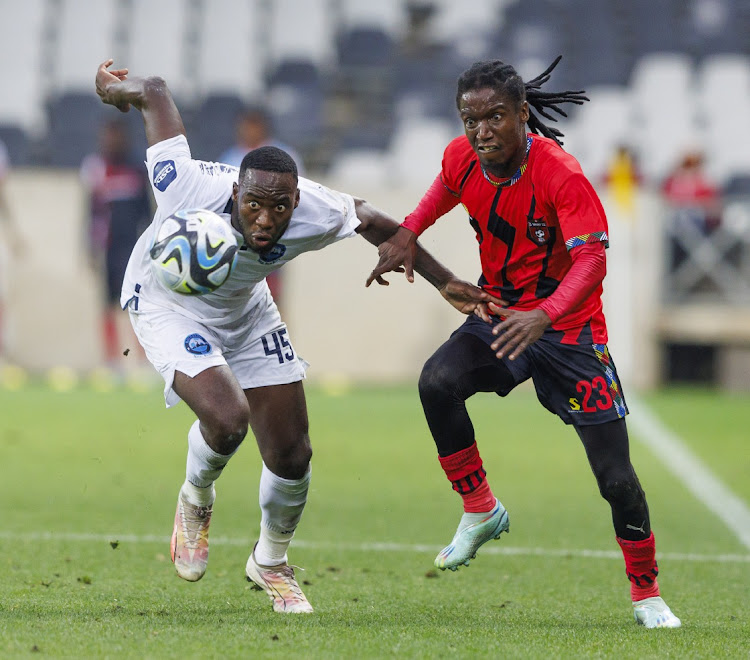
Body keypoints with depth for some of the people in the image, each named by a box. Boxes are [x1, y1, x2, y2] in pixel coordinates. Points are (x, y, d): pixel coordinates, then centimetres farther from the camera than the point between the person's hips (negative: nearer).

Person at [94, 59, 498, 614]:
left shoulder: (316, 215, -31)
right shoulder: (192, 190, -40)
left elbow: (370, 219, -6)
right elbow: (155, 92, -26)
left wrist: (444, 283, 0)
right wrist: (116, 88, -3)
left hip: (244, 313, 4)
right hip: (166, 302, -4)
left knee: (292, 455, 4)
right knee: (227, 416, -29)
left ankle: (271, 563, 33)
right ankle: (196, 501, 6)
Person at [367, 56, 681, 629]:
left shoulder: (561, 174, -25)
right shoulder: (462, 158, -8)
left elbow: (592, 260, -34)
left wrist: (544, 316, -51)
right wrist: (408, 232, 2)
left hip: (569, 328, -4)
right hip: (501, 317, 5)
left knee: (615, 474, -8)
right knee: (437, 382, -27)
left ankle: (647, 594, 13)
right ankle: (481, 511, -7)